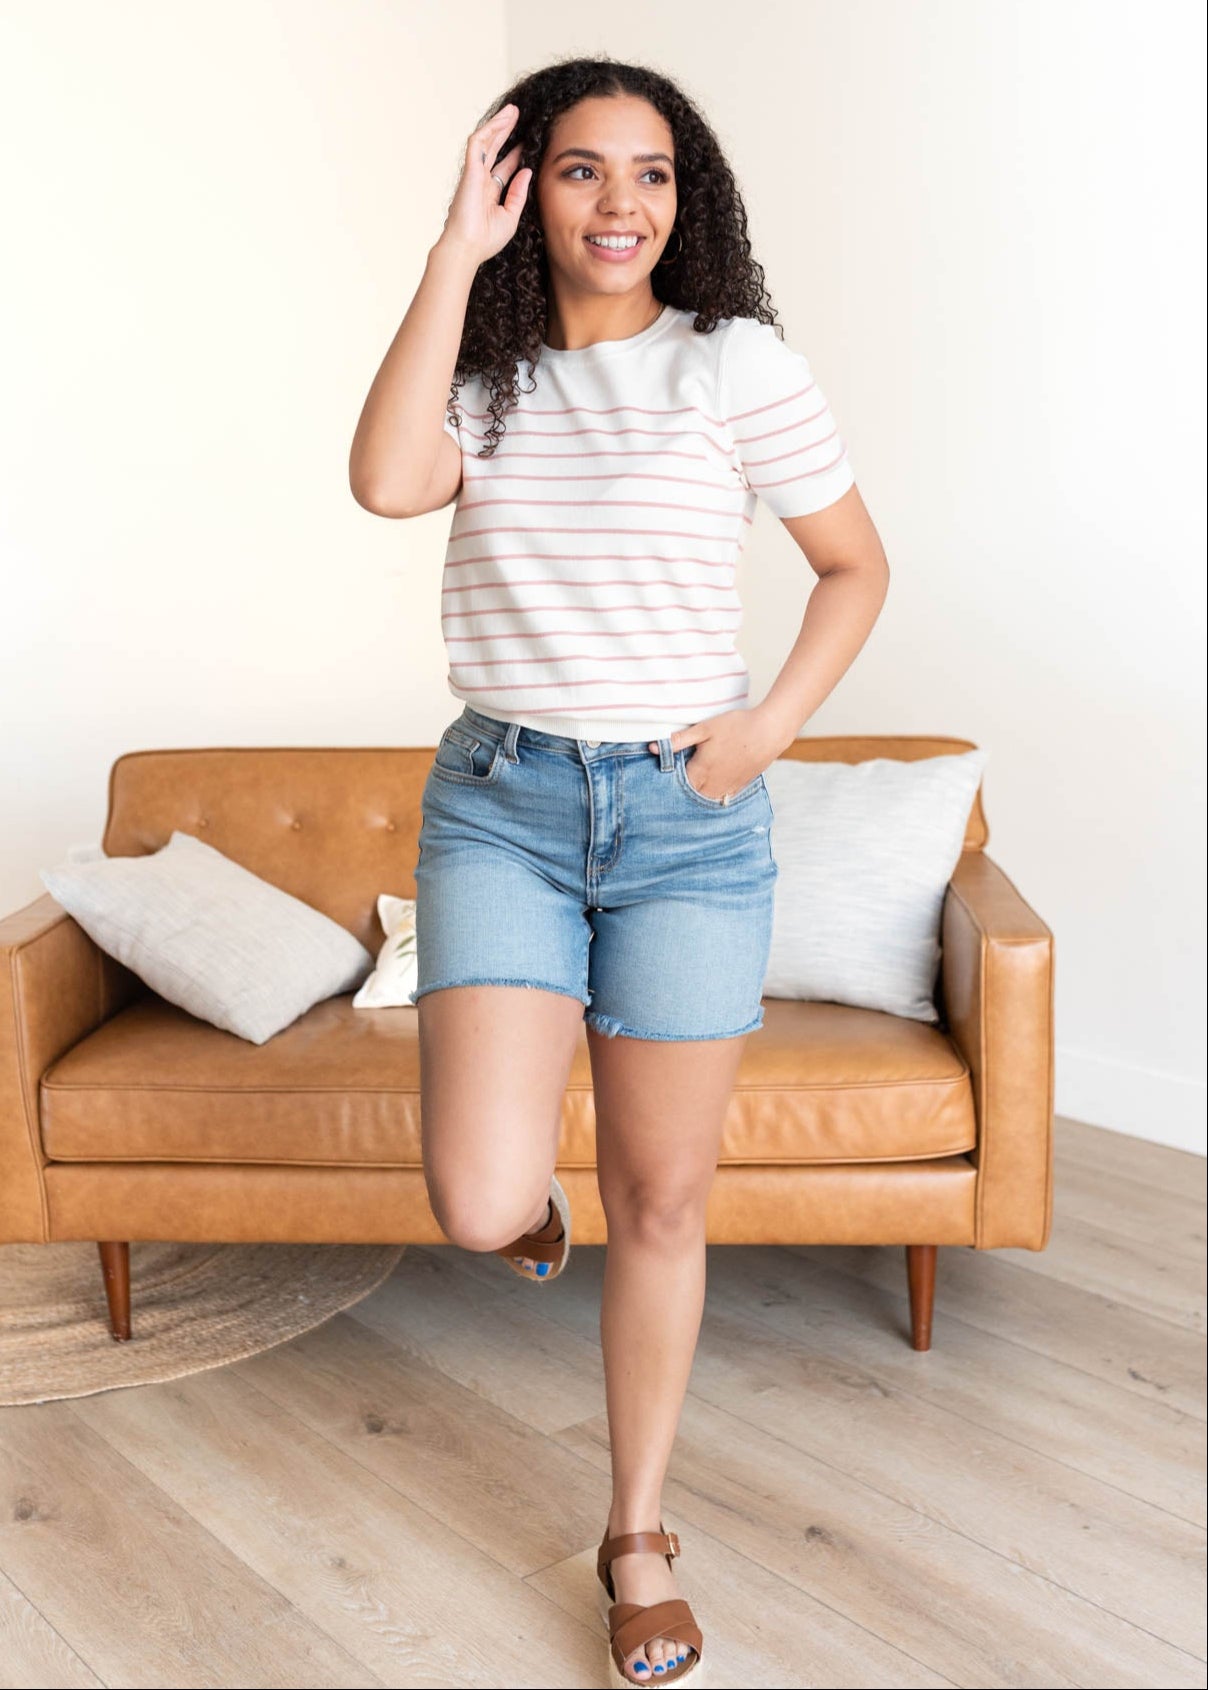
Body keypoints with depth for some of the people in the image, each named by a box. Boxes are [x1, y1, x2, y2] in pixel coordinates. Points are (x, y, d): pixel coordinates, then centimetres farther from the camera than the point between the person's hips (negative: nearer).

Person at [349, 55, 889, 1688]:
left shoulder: (737, 364, -1)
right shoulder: (488, 374, 6)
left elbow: (856, 566, 7)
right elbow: (388, 481, -16)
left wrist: (768, 727, -7)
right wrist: (458, 255, -11)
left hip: (687, 816, -1)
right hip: (501, 800, 1)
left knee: (663, 1201, 8)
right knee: (481, 1205, -11)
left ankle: (640, 1537, 29)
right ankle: (531, 1192, 31)